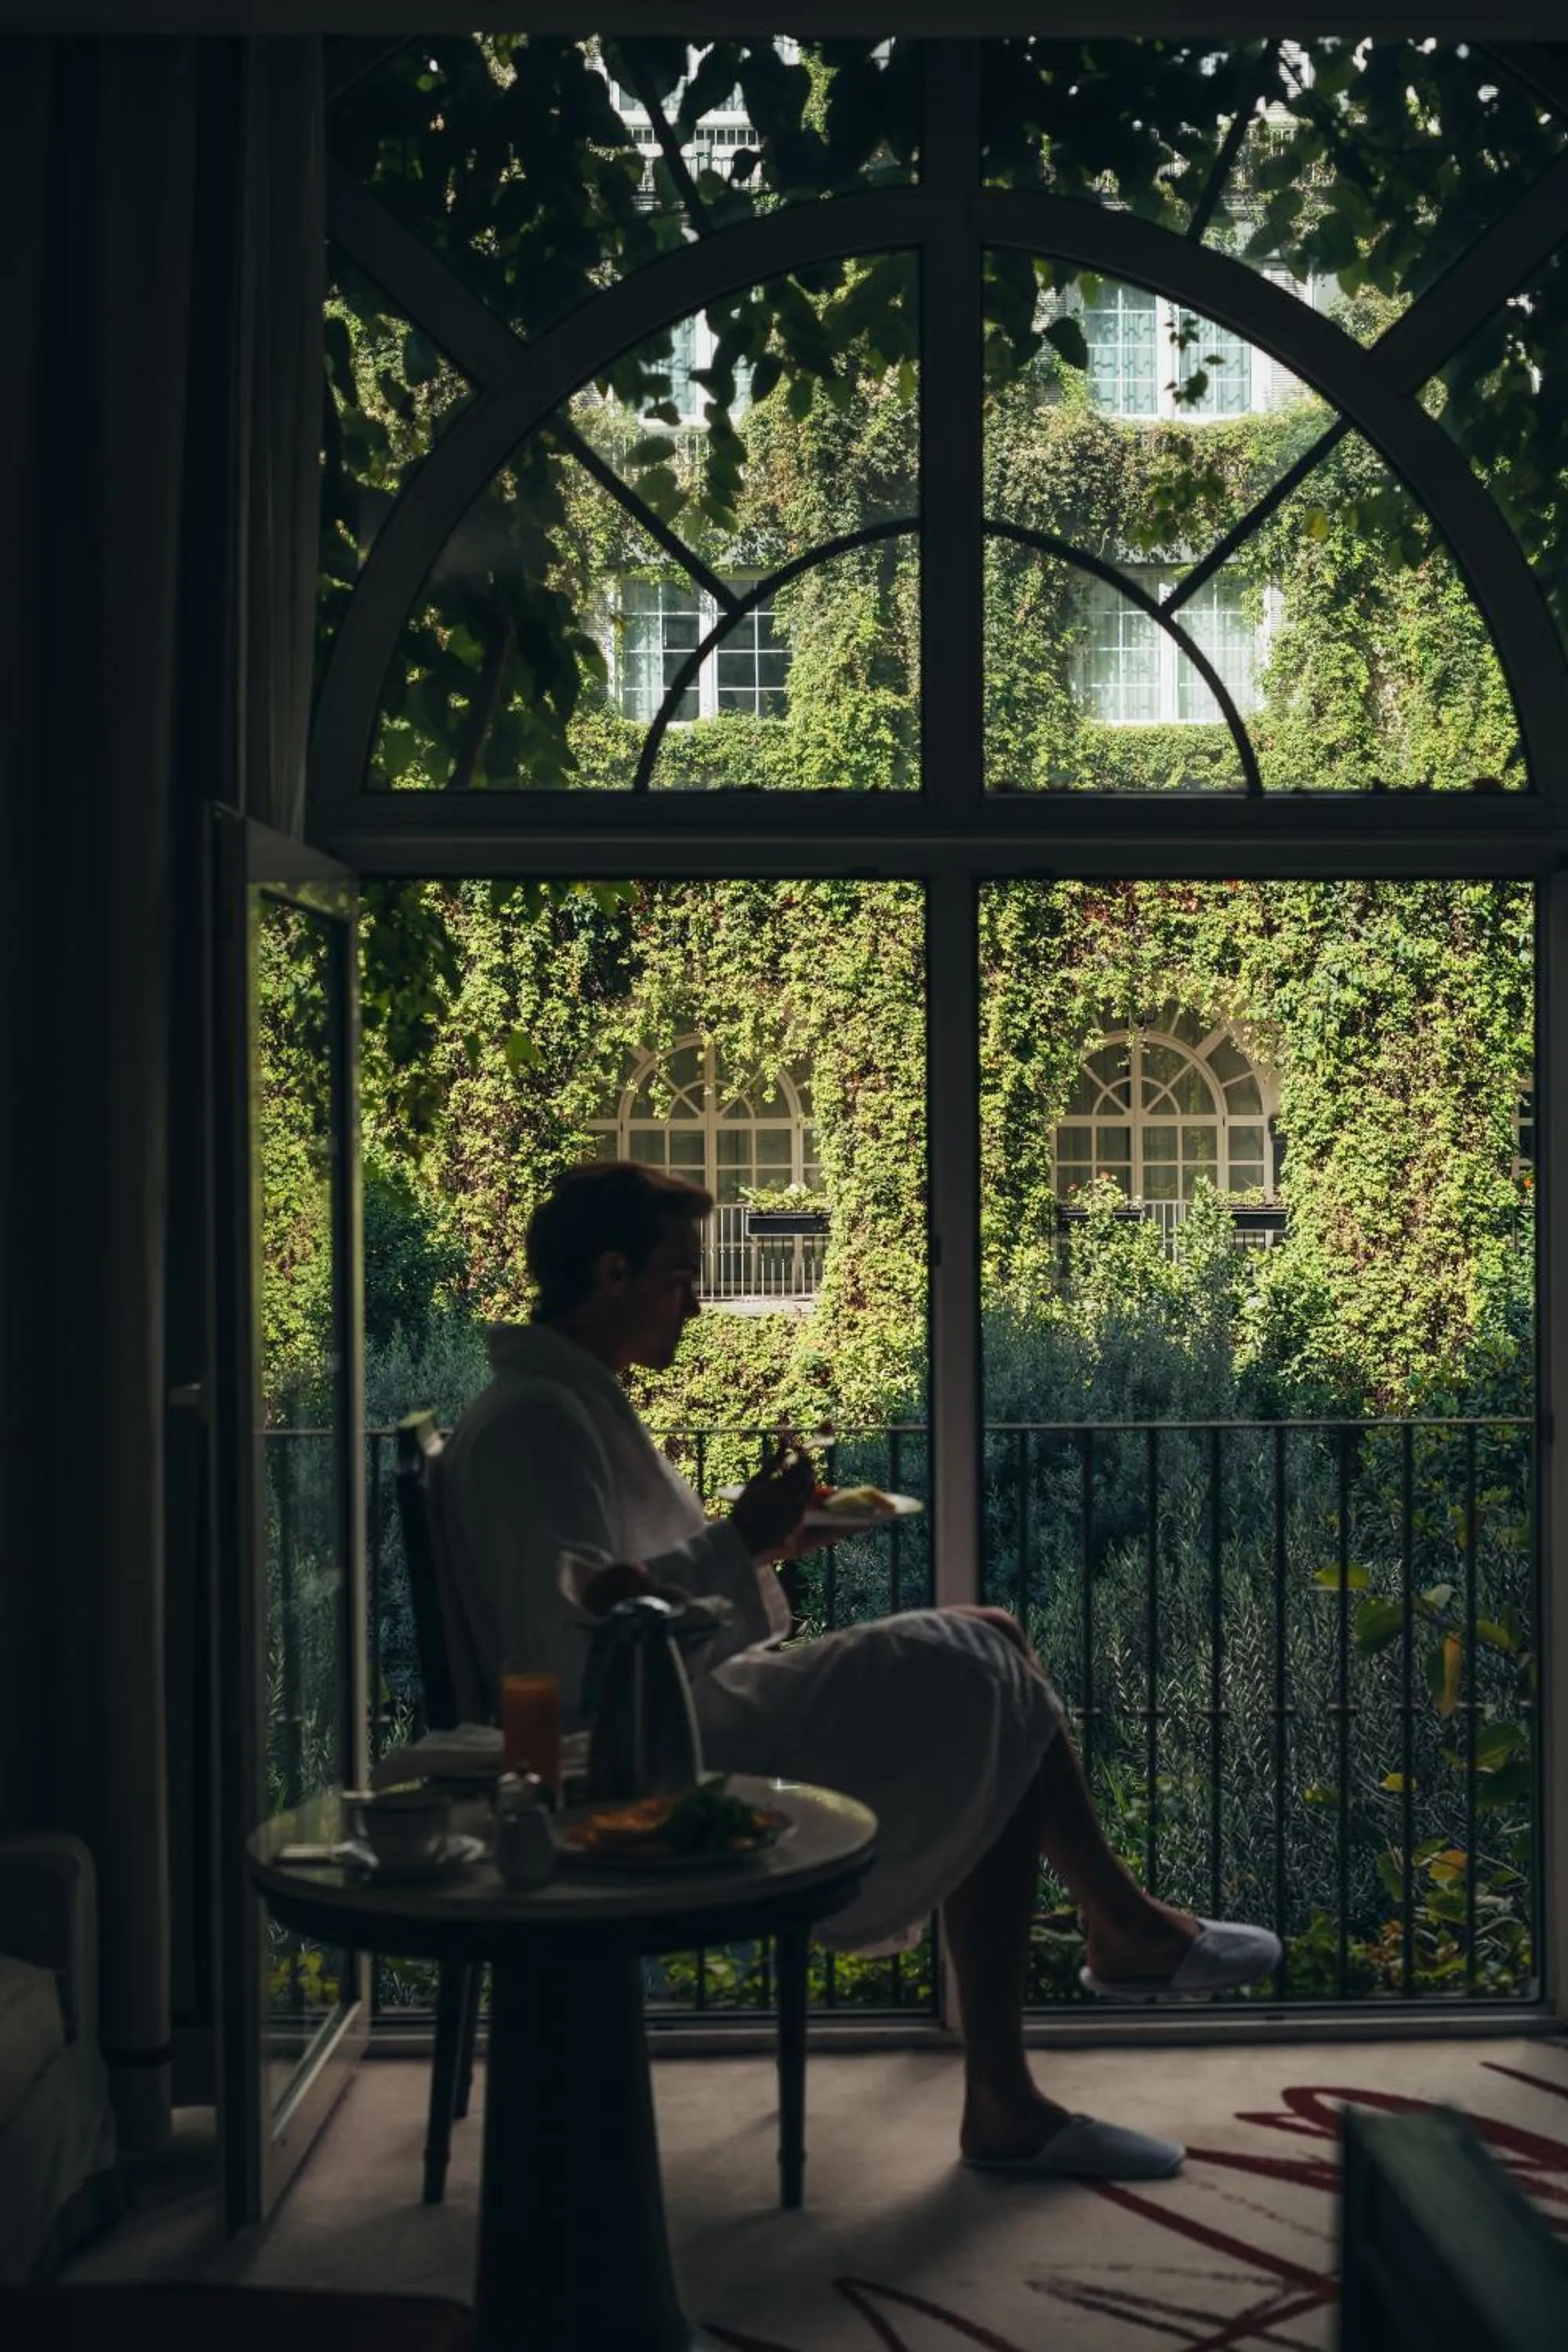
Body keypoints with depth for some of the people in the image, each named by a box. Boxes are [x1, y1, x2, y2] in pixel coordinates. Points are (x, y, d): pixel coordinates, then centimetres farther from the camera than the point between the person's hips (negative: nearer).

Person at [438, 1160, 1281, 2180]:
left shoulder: (573, 1400, 17)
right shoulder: (534, 1419, -16)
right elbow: (578, 1646, -25)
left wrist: (762, 1544, 4)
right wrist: (740, 1543, -19)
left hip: (700, 1718, 11)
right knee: (977, 1675, -12)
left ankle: (1005, 2101, 0)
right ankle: (1125, 1926, 14)